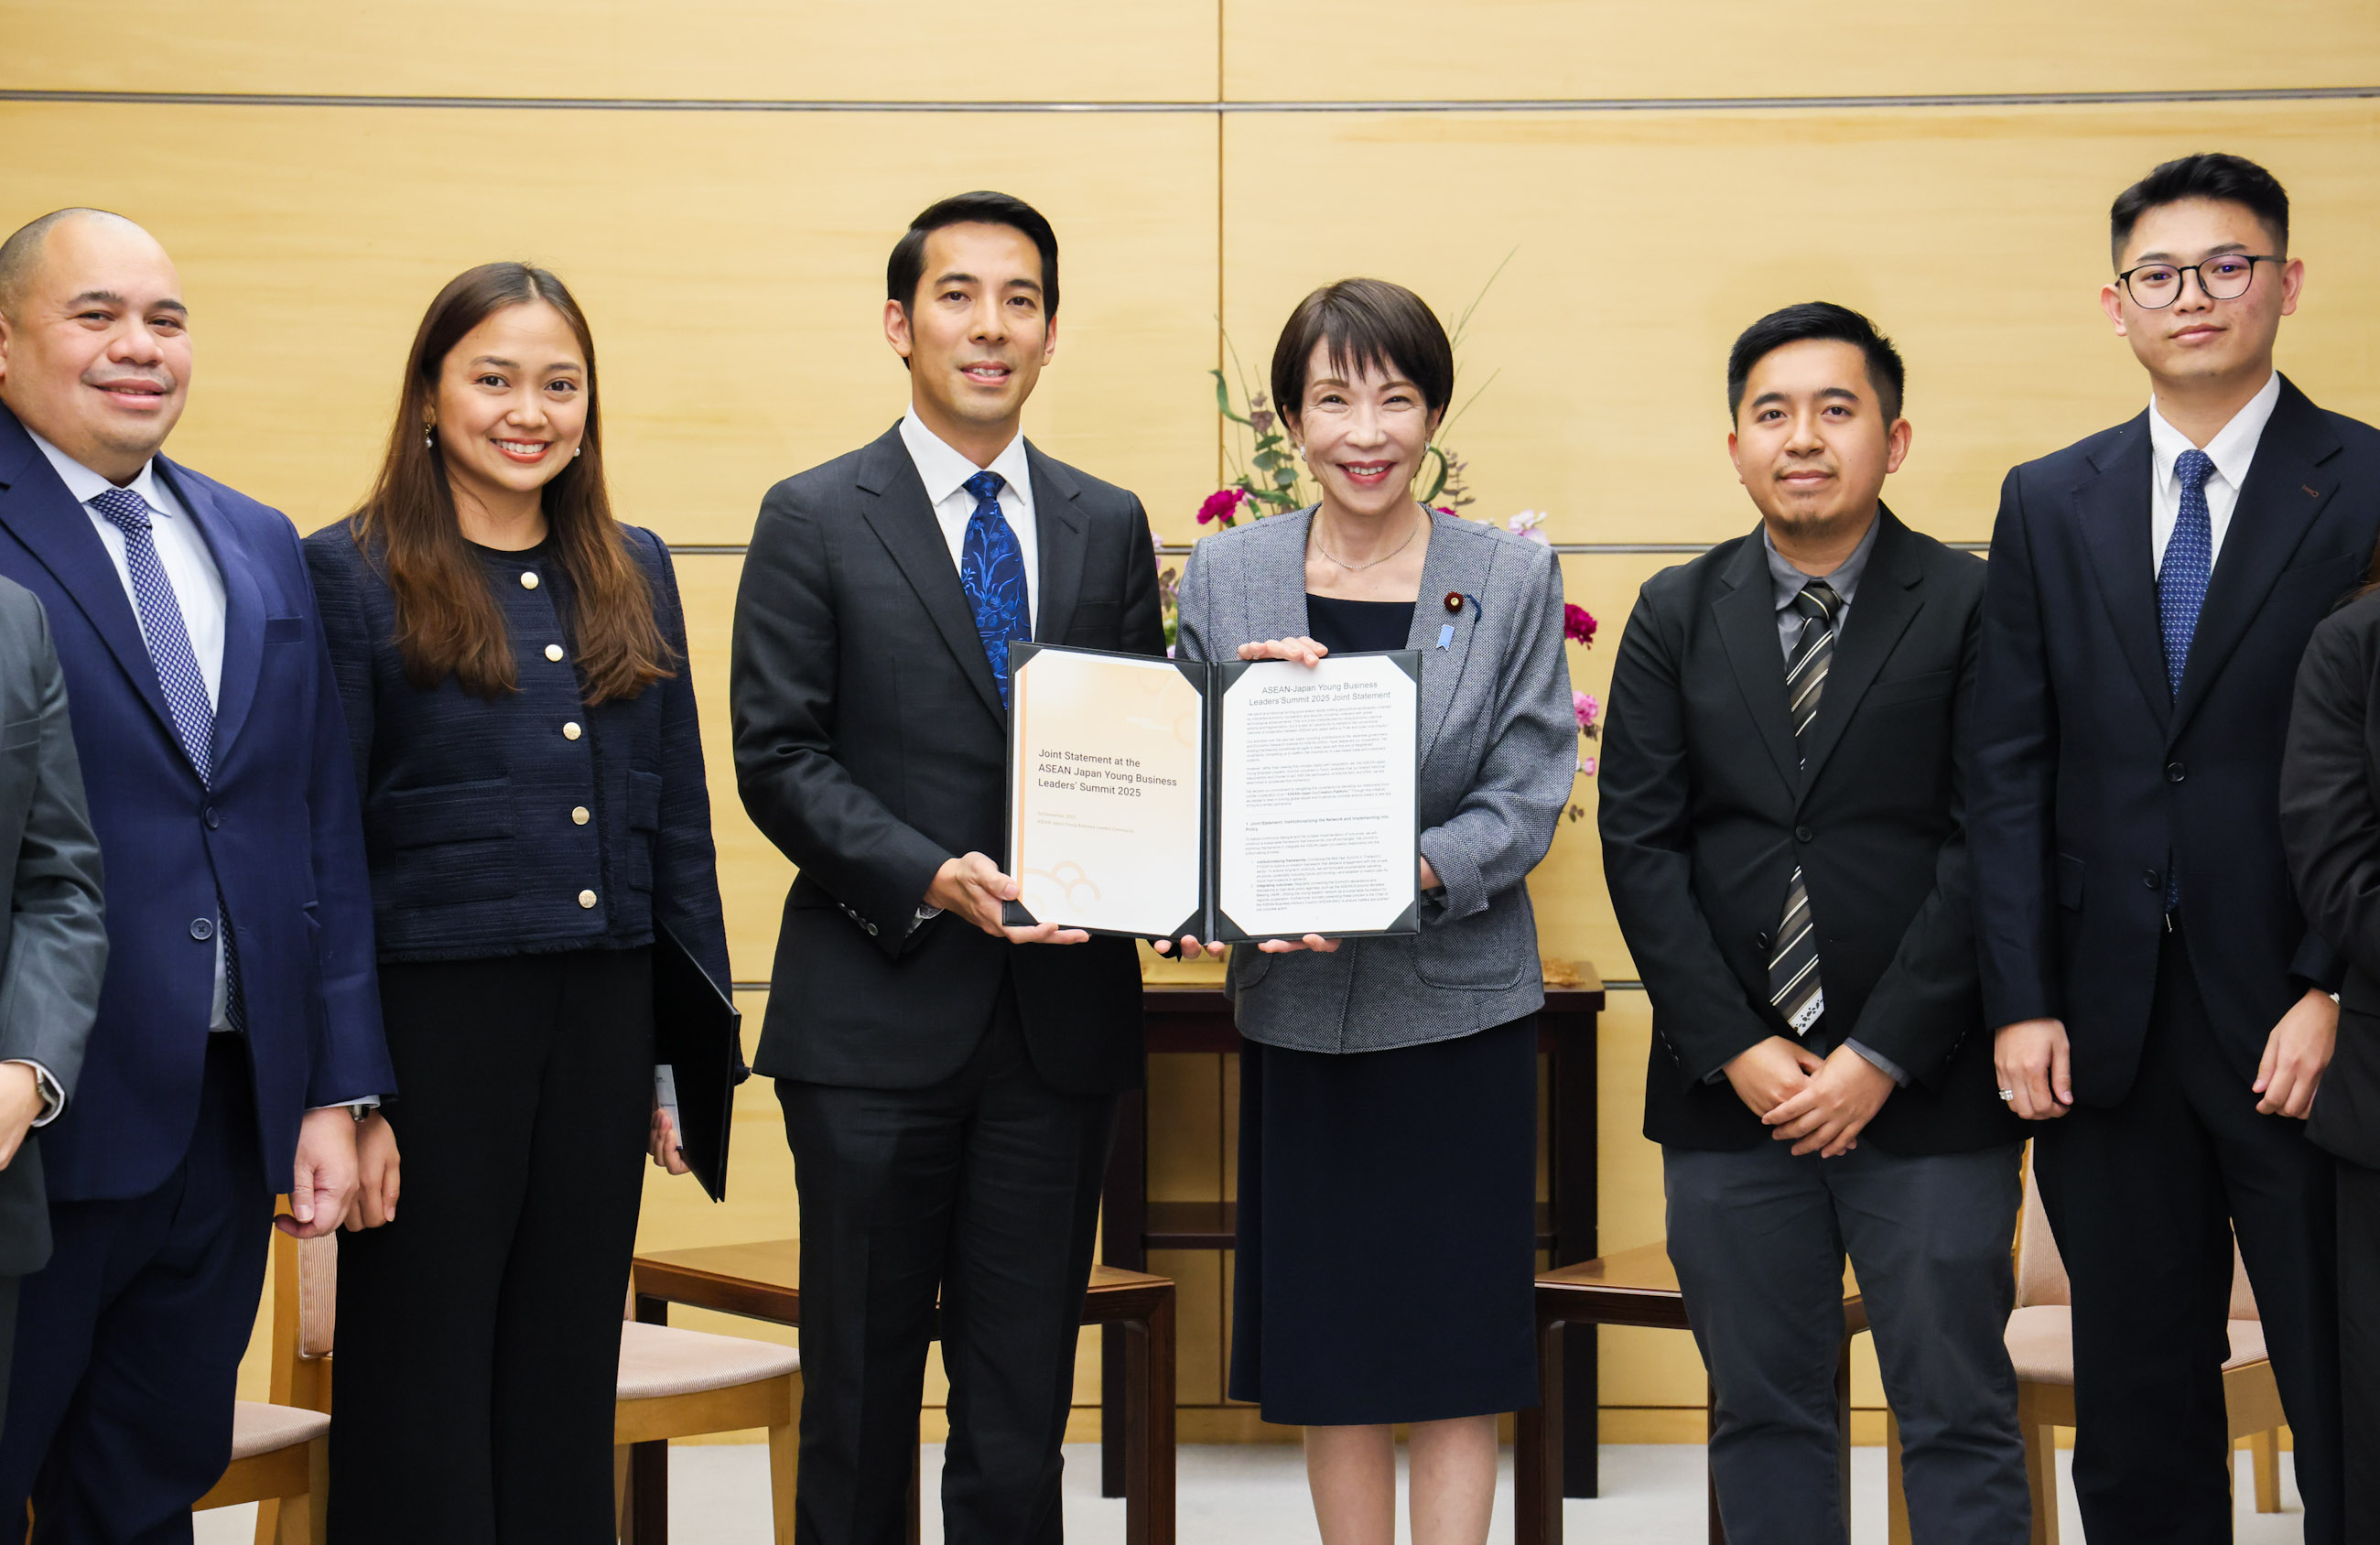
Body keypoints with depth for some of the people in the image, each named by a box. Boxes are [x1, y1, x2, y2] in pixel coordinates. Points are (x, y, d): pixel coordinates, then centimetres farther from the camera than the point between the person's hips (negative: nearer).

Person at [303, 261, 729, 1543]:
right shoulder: (353, 574, -4)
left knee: (568, 1383, 12)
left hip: (602, 1018, 5)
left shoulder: (631, 574, 10)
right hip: (430, 1019, -4)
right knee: (423, 1389, 4)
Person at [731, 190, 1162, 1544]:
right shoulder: (814, 521, 0)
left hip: (1061, 1011, 3)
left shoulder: (1109, 526, 11)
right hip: (877, 1012, -3)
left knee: (1025, 1394, 8)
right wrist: (931, 877, -18)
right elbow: (777, 758, -6)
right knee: (862, 1384, 8)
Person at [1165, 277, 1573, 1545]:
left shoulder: (1513, 582, -1)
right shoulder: (1224, 576, 4)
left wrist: (1407, 878, -23)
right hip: (1293, 1008, 2)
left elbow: (1527, 800, -5)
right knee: (1329, 1359, 9)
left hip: (1458, 1003, -2)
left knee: (1453, 1355, 1)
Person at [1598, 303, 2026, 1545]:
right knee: (1762, 1412, 9)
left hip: (1926, 1094, -2)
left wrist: (1879, 1058, -11)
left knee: (1956, 1415, 2)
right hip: (1729, 1089, 3)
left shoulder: (1973, 609, -1)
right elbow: (1639, 845, 2)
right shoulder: (1676, 616, 8)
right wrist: (1738, 1051, -7)